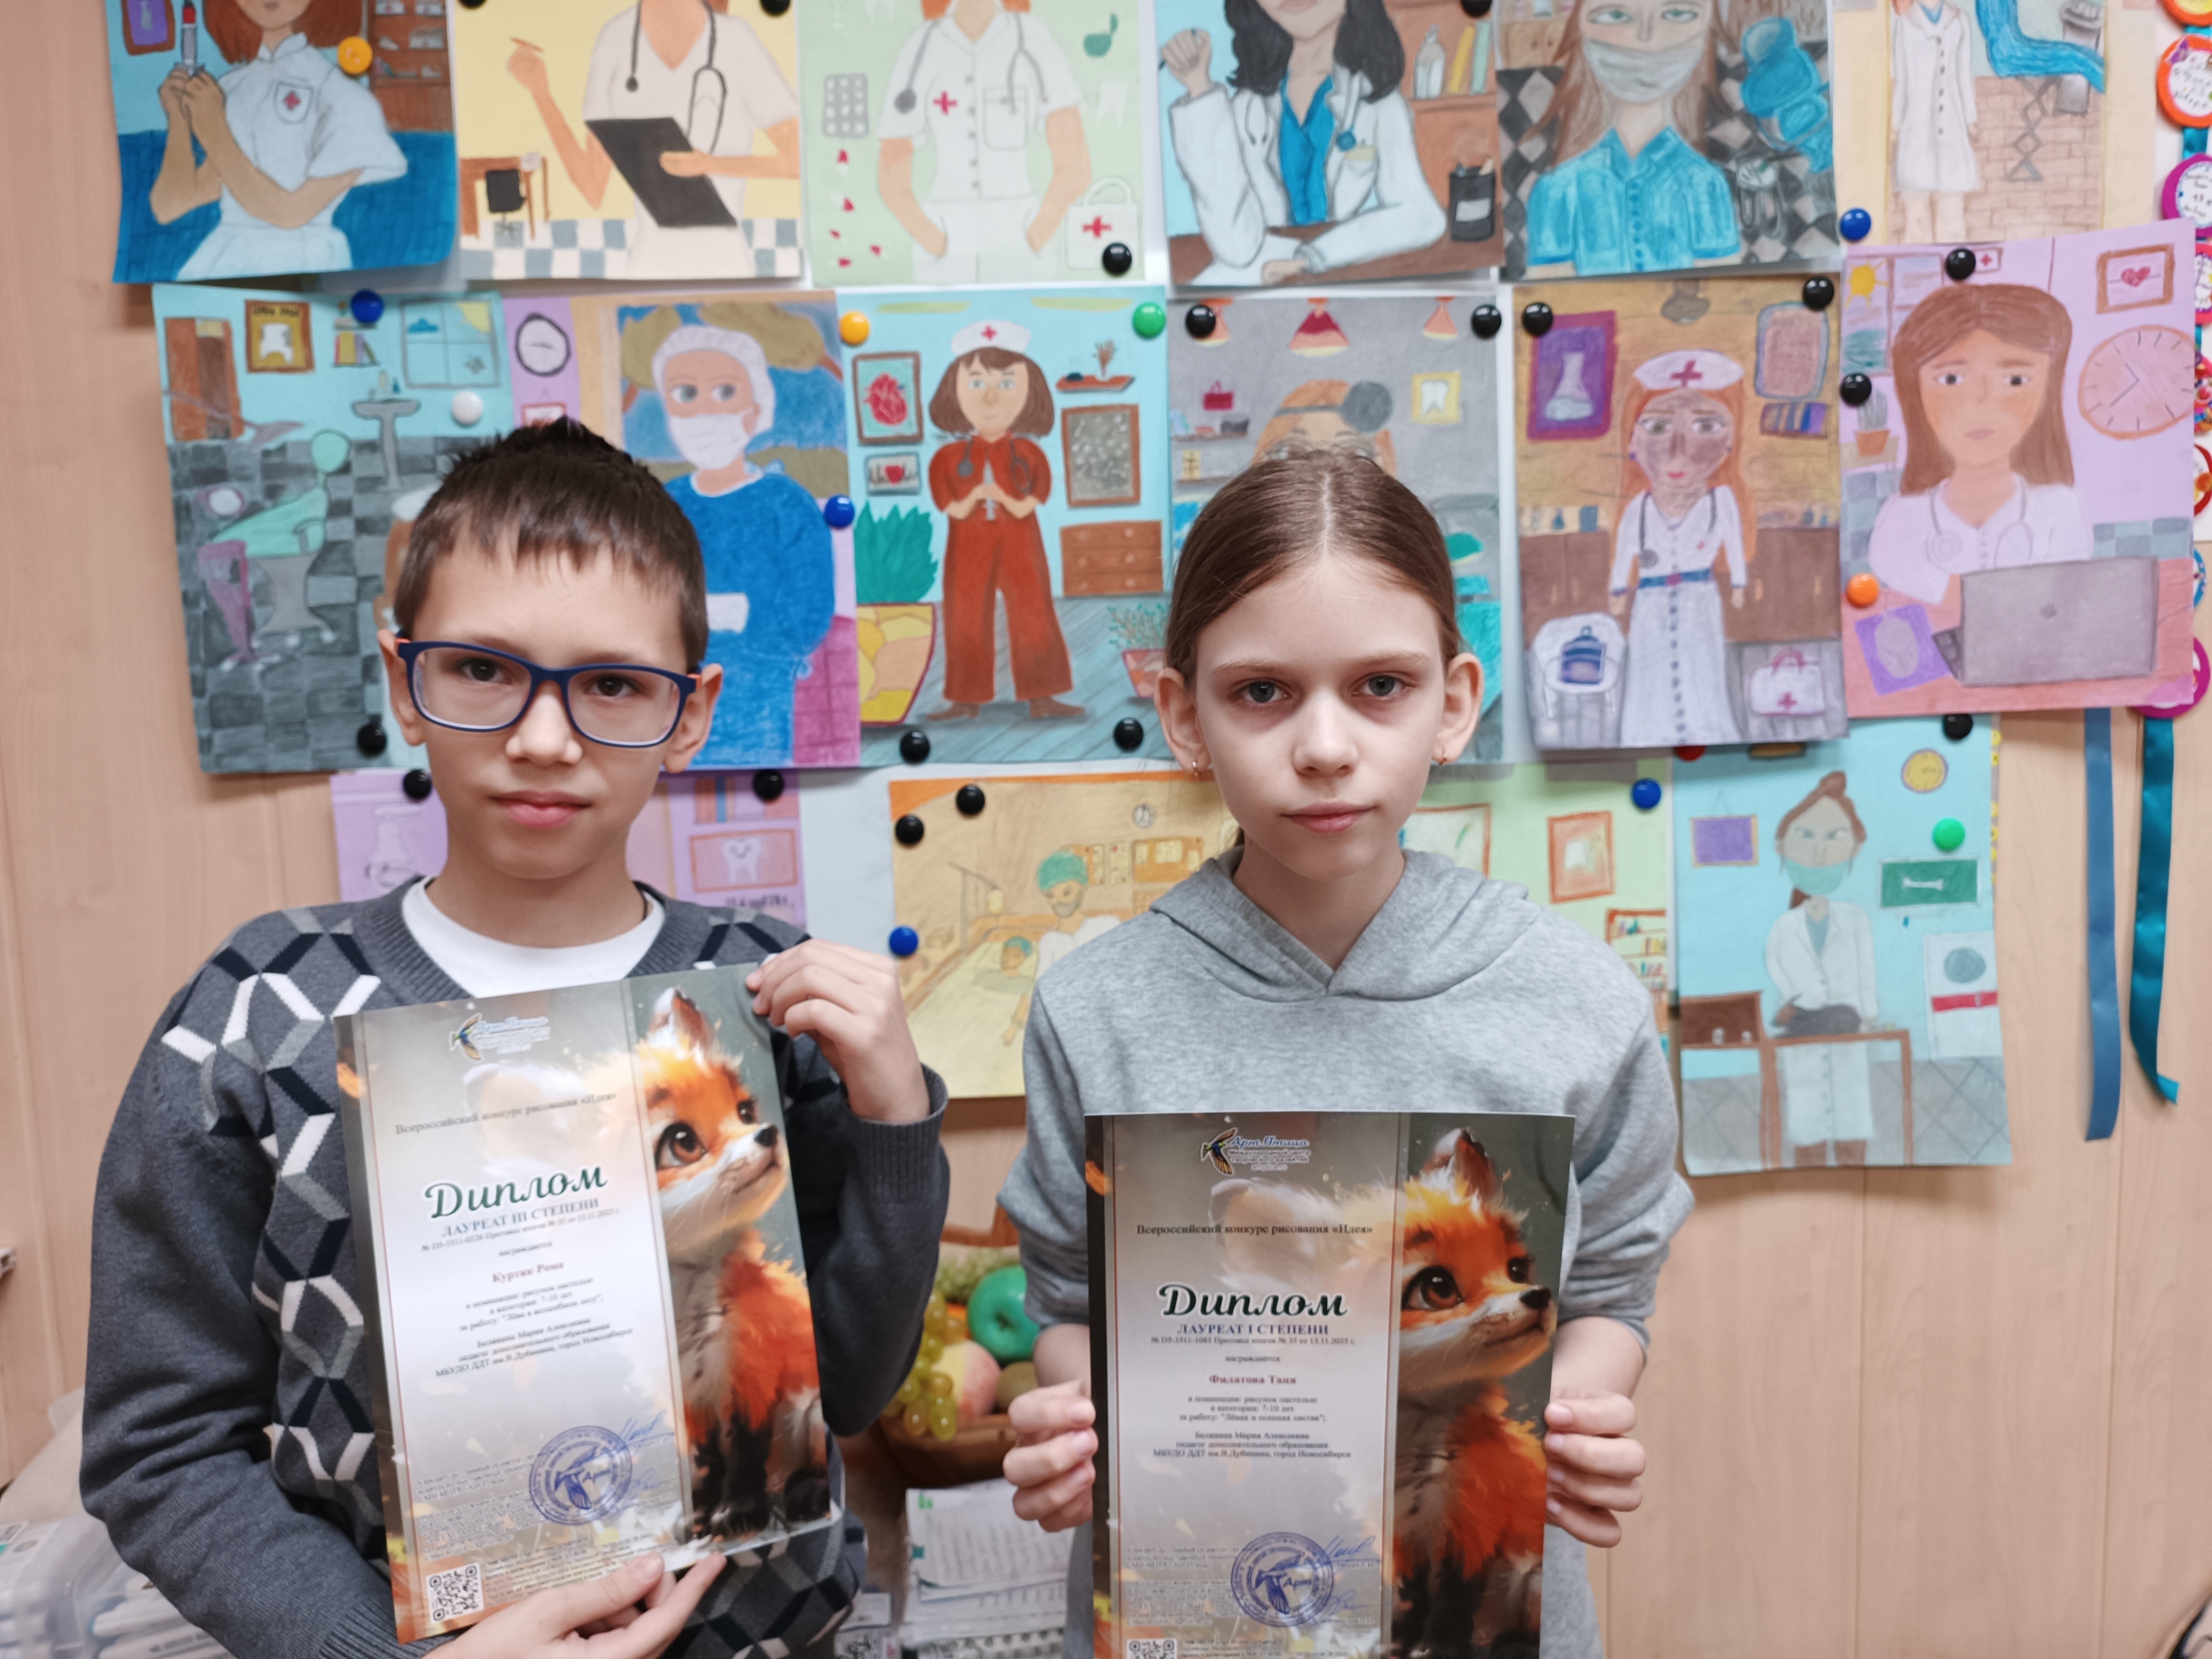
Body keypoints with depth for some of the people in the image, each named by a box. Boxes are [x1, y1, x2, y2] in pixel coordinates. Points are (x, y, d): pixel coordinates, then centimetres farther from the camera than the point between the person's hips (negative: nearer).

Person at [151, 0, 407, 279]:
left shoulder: (341, 95, -5)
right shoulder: (224, 90, 8)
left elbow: (291, 212, -8)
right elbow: (168, 208, 8)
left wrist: (214, 134, -8)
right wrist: (179, 120, -4)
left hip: (302, 267, -2)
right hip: (221, 264, 3)